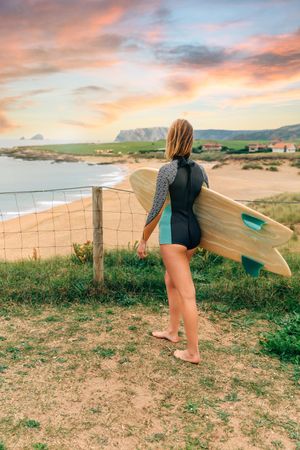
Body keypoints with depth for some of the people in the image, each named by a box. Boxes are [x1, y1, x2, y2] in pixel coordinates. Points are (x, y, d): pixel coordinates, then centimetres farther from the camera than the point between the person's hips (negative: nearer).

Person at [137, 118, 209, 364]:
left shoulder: (167, 170, -14)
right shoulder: (200, 169, 5)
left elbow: (157, 210, -14)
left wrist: (143, 240, -3)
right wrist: (202, 235, 26)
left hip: (173, 235, -7)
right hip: (194, 232, 8)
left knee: (187, 293, -1)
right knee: (171, 280, 25)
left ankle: (193, 352, 11)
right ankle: (172, 331, 39)